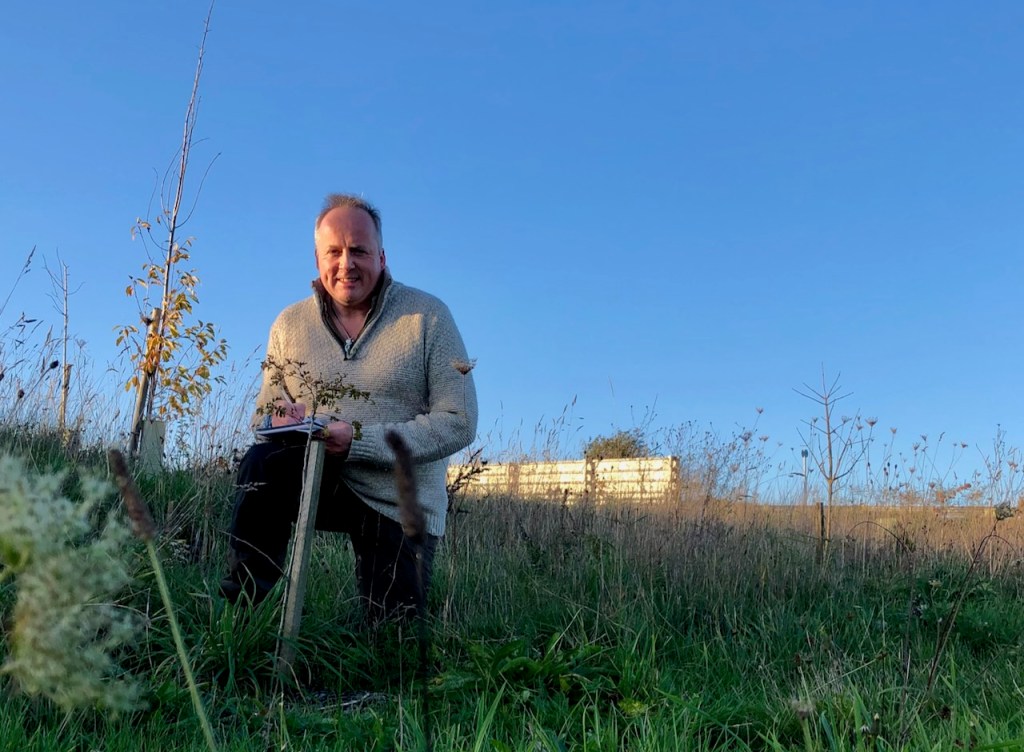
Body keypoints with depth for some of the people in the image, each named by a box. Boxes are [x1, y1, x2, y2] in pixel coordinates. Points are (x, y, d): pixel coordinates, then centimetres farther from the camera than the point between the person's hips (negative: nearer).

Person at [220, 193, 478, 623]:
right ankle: (242, 601, -13)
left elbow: (459, 423, -16)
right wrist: (278, 418, -21)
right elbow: (263, 412, 7)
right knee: (265, 459, -29)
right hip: (318, 476, 2)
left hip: (399, 504, -1)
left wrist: (360, 441, -26)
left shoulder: (428, 316, -10)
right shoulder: (289, 324, 2)